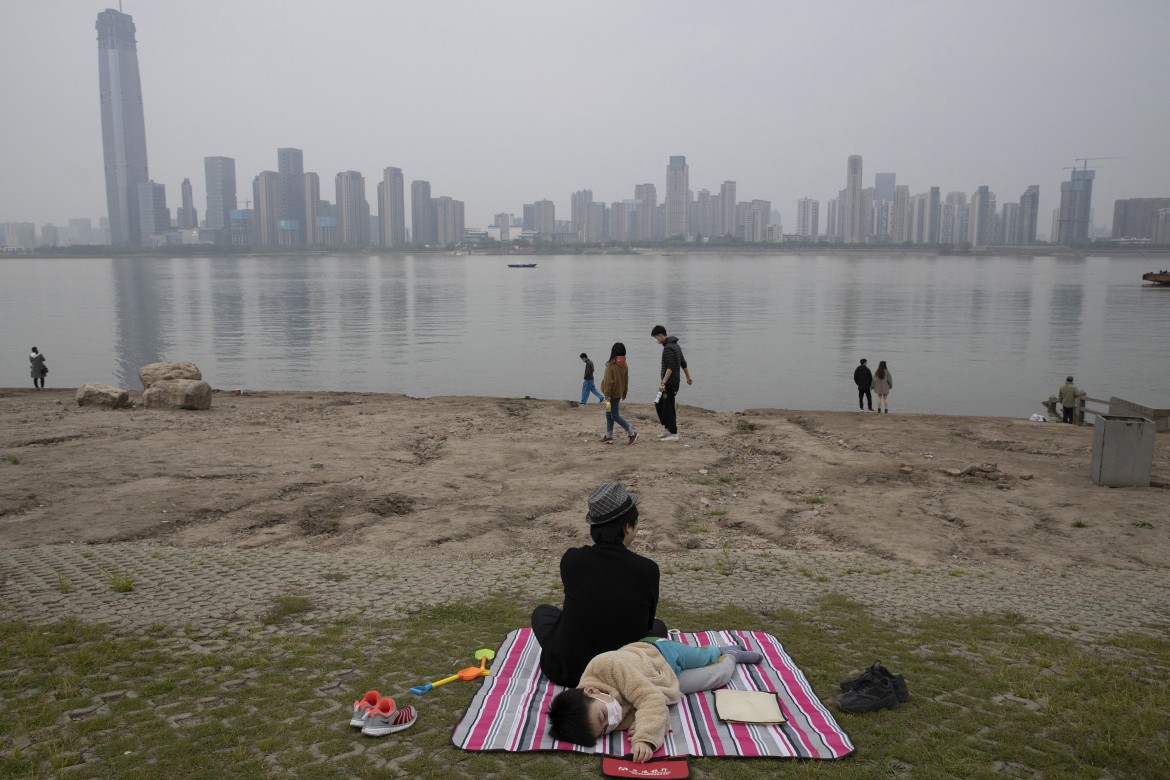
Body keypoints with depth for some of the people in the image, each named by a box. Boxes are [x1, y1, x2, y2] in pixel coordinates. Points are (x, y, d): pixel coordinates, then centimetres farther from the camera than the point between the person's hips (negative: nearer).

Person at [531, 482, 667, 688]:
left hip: (566, 671, 1)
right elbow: (646, 623, 5)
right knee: (657, 626, 29)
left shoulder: (571, 559, -11)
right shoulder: (648, 570, -13)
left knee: (542, 612, 29)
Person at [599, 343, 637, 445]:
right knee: (609, 414, 16)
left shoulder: (611, 365, -18)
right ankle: (609, 436, 19)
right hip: (619, 393, 8)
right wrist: (624, 393, 21)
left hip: (613, 394, -8)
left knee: (615, 416, -2)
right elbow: (626, 380, 12)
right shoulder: (624, 365, 5)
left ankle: (632, 433, -3)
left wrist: (607, 397, -19)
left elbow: (609, 382, -19)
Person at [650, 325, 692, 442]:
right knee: (658, 404, 17)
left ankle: (673, 434, 3)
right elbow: (683, 363, 20)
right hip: (675, 382, 10)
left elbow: (670, 368, -26)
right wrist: (688, 377, 29)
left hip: (670, 383, -10)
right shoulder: (675, 345, 12)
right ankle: (666, 429, 21)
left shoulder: (668, 348, -19)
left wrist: (663, 383, -29)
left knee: (669, 408, -3)